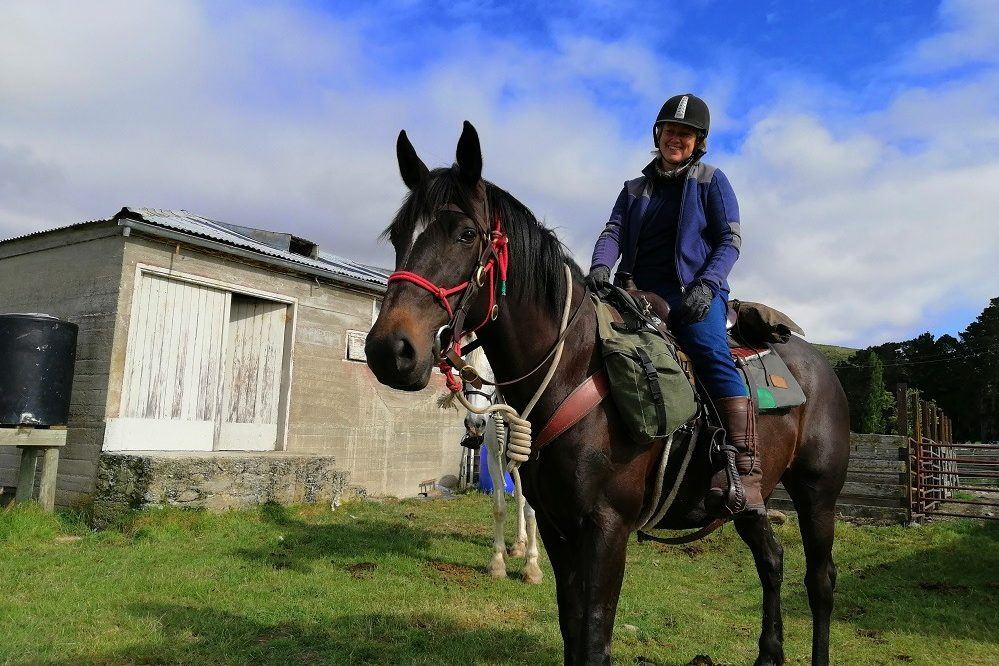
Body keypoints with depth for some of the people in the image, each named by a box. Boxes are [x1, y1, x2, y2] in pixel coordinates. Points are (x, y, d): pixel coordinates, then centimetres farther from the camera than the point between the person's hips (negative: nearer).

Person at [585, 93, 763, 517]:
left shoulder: (711, 180, 12)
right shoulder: (636, 188, 22)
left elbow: (730, 239, 3)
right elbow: (613, 231, 8)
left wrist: (706, 285, -16)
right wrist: (600, 266, -16)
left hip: (694, 290, -4)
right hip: (639, 291, 4)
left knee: (712, 355, -29)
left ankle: (744, 475, -35)